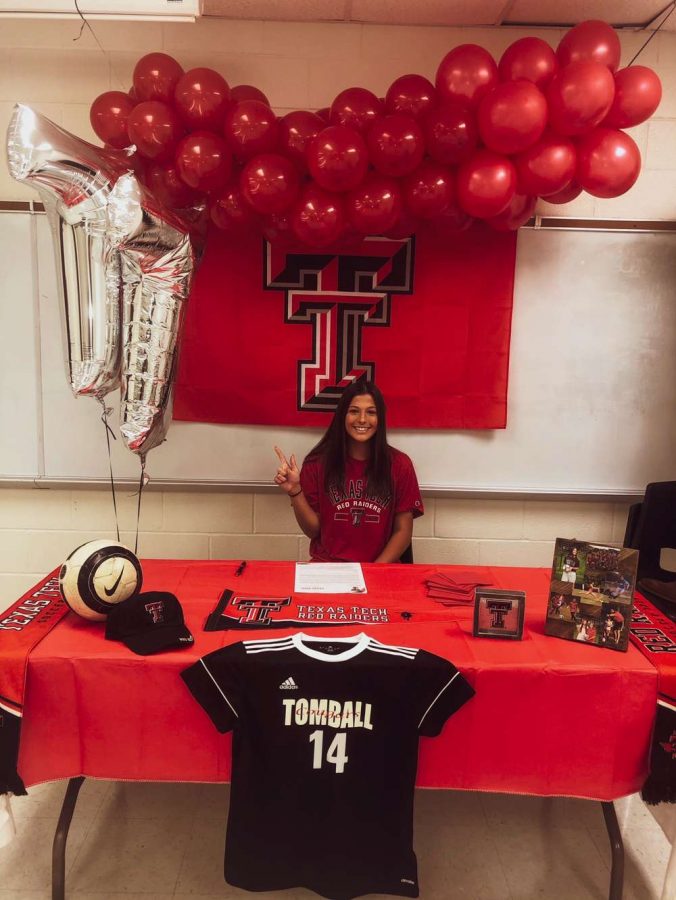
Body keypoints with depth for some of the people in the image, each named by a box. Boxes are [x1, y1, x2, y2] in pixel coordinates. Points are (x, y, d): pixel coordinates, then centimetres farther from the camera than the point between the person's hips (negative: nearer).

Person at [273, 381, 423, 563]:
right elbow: (313, 530, 2)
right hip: (326, 566, 0)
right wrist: (295, 492, -13)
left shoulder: (399, 464, 0)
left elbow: (403, 531, 2)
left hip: (381, 569, 0)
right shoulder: (318, 463, 0)